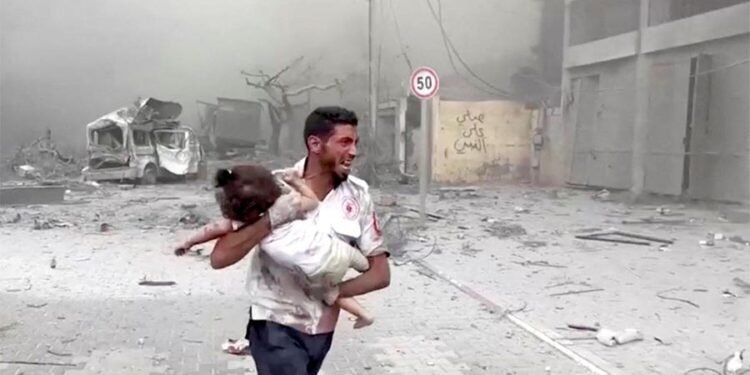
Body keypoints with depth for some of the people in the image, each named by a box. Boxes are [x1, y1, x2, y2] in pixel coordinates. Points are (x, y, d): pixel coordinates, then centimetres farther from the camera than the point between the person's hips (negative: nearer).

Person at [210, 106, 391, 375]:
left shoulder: (357, 195, -7)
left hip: (322, 329, 4)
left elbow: (380, 273, -2)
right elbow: (219, 258, -19)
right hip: (276, 326, -4)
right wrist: (273, 219, -28)